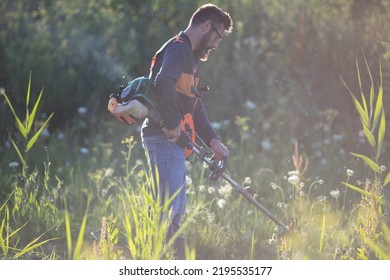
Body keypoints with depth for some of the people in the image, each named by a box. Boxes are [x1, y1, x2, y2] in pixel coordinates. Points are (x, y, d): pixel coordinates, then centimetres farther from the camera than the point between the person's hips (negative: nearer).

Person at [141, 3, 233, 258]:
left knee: (176, 209, 14)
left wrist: (213, 140, 11)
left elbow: (195, 105, 22)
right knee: (168, 208, -14)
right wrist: (172, 124, -23)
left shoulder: (188, 55, 23)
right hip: (164, 138, -11)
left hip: (172, 141, 11)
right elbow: (163, 84, -31)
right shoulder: (178, 49, -11)